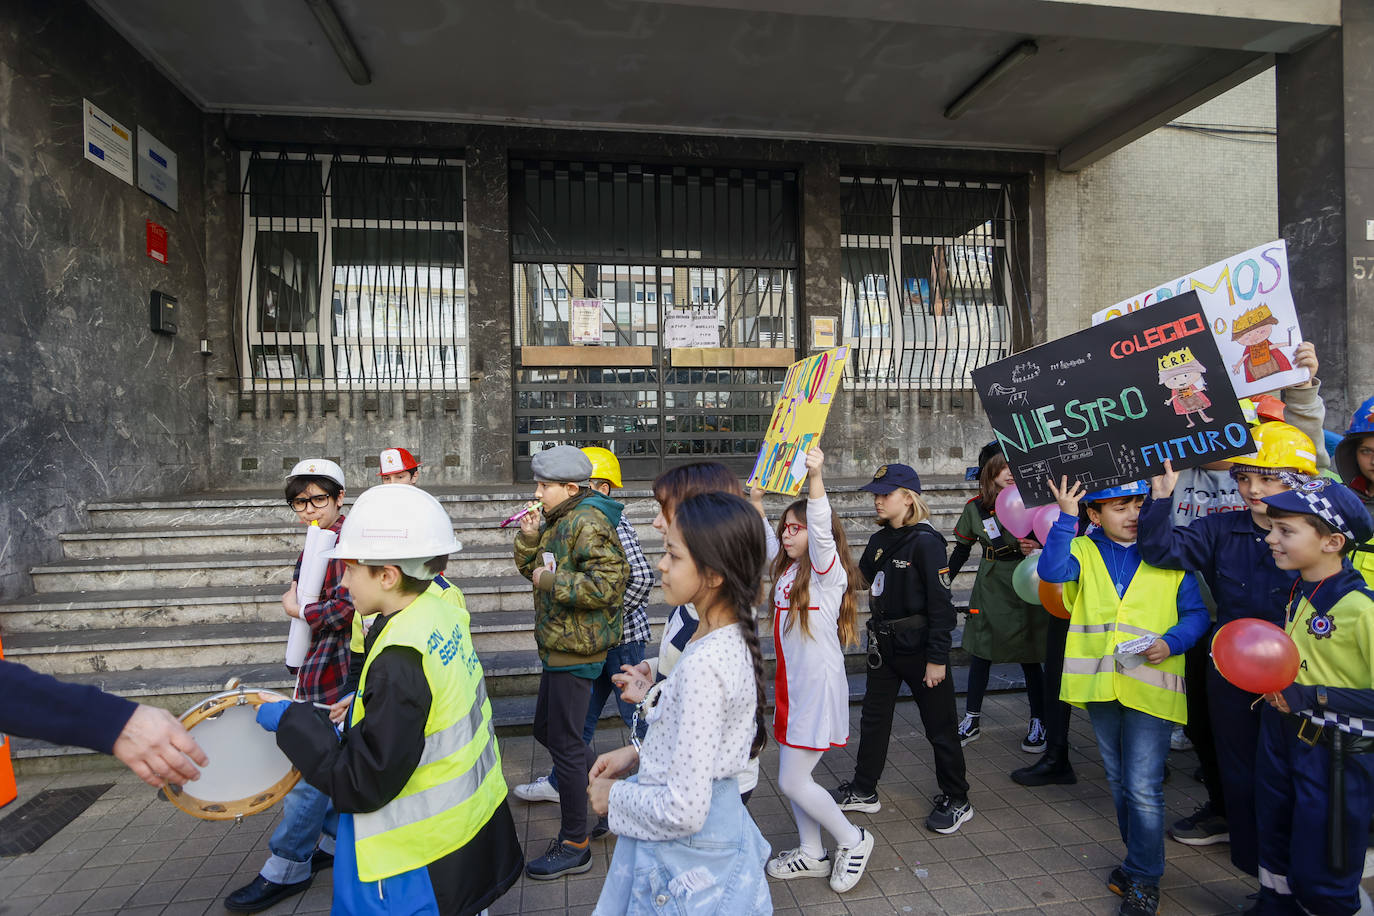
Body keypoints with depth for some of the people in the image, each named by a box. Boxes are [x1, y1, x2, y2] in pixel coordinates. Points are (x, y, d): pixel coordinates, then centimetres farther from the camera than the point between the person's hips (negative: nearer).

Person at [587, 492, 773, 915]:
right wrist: (637, 753, 4)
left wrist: (616, 797, -12)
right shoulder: (734, 638, -6)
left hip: (686, 859, -8)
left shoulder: (702, 666, -33)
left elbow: (683, 810, -28)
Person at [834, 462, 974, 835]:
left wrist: (937, 658, -17)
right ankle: (864, 791, 32)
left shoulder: (925, 542, -16)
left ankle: (956, 800, 26)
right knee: (873, 719, 17)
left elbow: (940, 604, -16)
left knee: (939, 725, 8)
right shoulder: (878, 541, 6)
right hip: (883, 645, 8)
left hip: (918, 647, -7)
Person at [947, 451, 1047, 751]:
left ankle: (1038, 723, 24)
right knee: (980, 653, 7)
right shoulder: (976, 507, 1)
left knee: (1029, 657, 5)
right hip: (989, 587, 2)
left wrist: (1036, 548, -20)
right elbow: (962, 549, 10)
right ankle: (971, 721, 21)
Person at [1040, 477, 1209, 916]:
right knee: (1119, 782, 18)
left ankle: (1143, 881, 16)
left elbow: (1196, 614, 3)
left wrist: (1171, 642, -16)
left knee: (1143, 788, -3)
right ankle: (1141, 859, 38)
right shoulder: (1083, 552, 2)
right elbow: (1052, 570, -20)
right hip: (1099, 683, 3)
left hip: (1150, 685, -2)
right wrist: (1065, 518, -24)